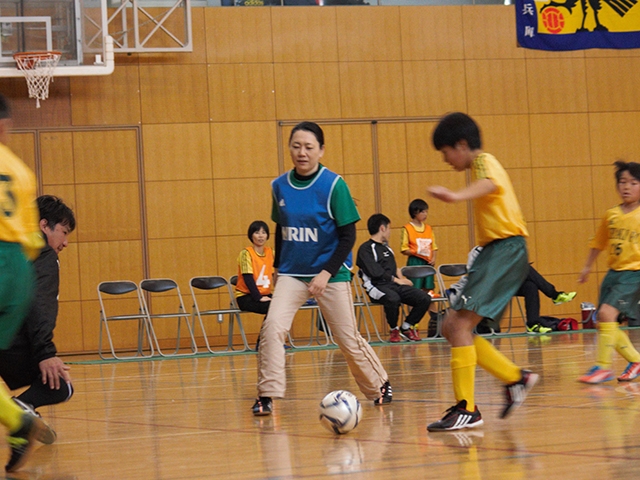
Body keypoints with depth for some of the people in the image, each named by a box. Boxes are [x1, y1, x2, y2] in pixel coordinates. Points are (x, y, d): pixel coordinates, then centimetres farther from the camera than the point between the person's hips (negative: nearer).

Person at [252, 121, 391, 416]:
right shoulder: (280, 186, 0)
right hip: (292, 273, 3)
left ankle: (379, 386, 29)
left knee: (347, 337, 5)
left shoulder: (334, 185, -12)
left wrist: (326, 273, -18)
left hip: (331, 274, -3)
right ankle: (266, 395, -12)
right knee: (273, 325, -18)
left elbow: (348, 235, -10)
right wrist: (277, 266, 16)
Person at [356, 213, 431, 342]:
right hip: (378, 286, -8)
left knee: (424, 298, -12)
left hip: (395, 285, 8)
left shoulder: (386, 248, 24)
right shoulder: (366, 249, -3)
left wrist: (402, 279, 7)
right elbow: (375, 272, -13)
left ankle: (406, 328, 6)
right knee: (393, 298, -41)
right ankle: (394, 329, -14)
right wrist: (396, 280, -9)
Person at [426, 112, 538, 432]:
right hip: (493, 251, 10)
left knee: (460, 324, -18)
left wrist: (456, 197, -56)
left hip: (506, 250, -10)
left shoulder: (484, 162, -8)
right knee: (451, 327, 8)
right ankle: (515, 378, 14)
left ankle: (467, 410, -18)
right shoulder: (480, 166, 23)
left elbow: (489, 184, -34)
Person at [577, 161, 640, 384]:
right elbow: (599, 242, 20)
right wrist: (587, 267, 25)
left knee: (607, 312, -21)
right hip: (614, 272, 6)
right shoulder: (611, 215, 6)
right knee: (604, 323, 5)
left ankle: (603, 366, -13)